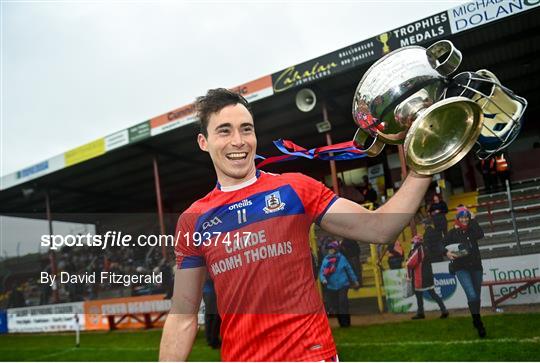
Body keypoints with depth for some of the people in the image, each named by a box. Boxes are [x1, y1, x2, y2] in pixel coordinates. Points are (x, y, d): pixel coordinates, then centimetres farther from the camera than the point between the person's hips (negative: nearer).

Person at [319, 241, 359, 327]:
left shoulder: (341, 258, -3)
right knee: (334, 306, 6)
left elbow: (349, 269, 7)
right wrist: (323, 279, -21)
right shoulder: (325, 259, 0)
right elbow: (321, 272, 0)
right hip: (331, 287, 3)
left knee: (343, 302, -12)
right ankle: (341, 323, 21)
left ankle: (346, 322, -1)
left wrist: (355, 280, 13)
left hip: (343, 285, -2)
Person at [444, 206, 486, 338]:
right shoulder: (453, 232, -2)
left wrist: (472, 222, -11)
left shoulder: (472, 229, 4)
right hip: (461, 268, -3)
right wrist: (447, 252, -19)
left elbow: (480, 235, -17)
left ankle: (476, 322, 32)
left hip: (476, 266, 3)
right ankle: (478, 323, -5)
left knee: (477, 296, 13)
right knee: (472, 295, -18)